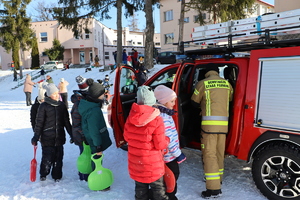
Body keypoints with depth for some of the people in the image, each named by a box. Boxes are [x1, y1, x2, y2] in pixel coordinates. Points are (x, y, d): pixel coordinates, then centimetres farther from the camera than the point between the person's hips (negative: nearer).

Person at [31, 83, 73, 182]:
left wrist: (72, 135, 14)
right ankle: (43, 174, 26)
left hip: (59, 137, 4)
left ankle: (57, 176, 25)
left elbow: (67, 122, 13)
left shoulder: (62, 105, 7)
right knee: (47, 158, -1)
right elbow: (39, 123, -4)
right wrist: (36, 137, -6)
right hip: (47, 138, -3)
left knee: (58, 157, 7)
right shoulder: (44, 106, -6)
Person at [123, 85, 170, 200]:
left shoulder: (131, 117, -9)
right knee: (158, 189, 17)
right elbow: (160, 145, -17)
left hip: (135, 161, 4)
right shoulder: (156, 120, -22)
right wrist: (166, 140, 4)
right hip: (152, 163, -4)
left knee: (140, 188, 22)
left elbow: (126, 136, 3)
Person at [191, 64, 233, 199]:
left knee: (209, 154, -3)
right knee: (219, 153, 18)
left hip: (210, 123, -5)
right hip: (223, 124, 5)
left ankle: (214, 189, -3)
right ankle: (217, 179, 34)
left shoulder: (203, 83, -2)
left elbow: (195, 102, 8)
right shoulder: (227, 84, 10)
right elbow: (230, 100, 24)